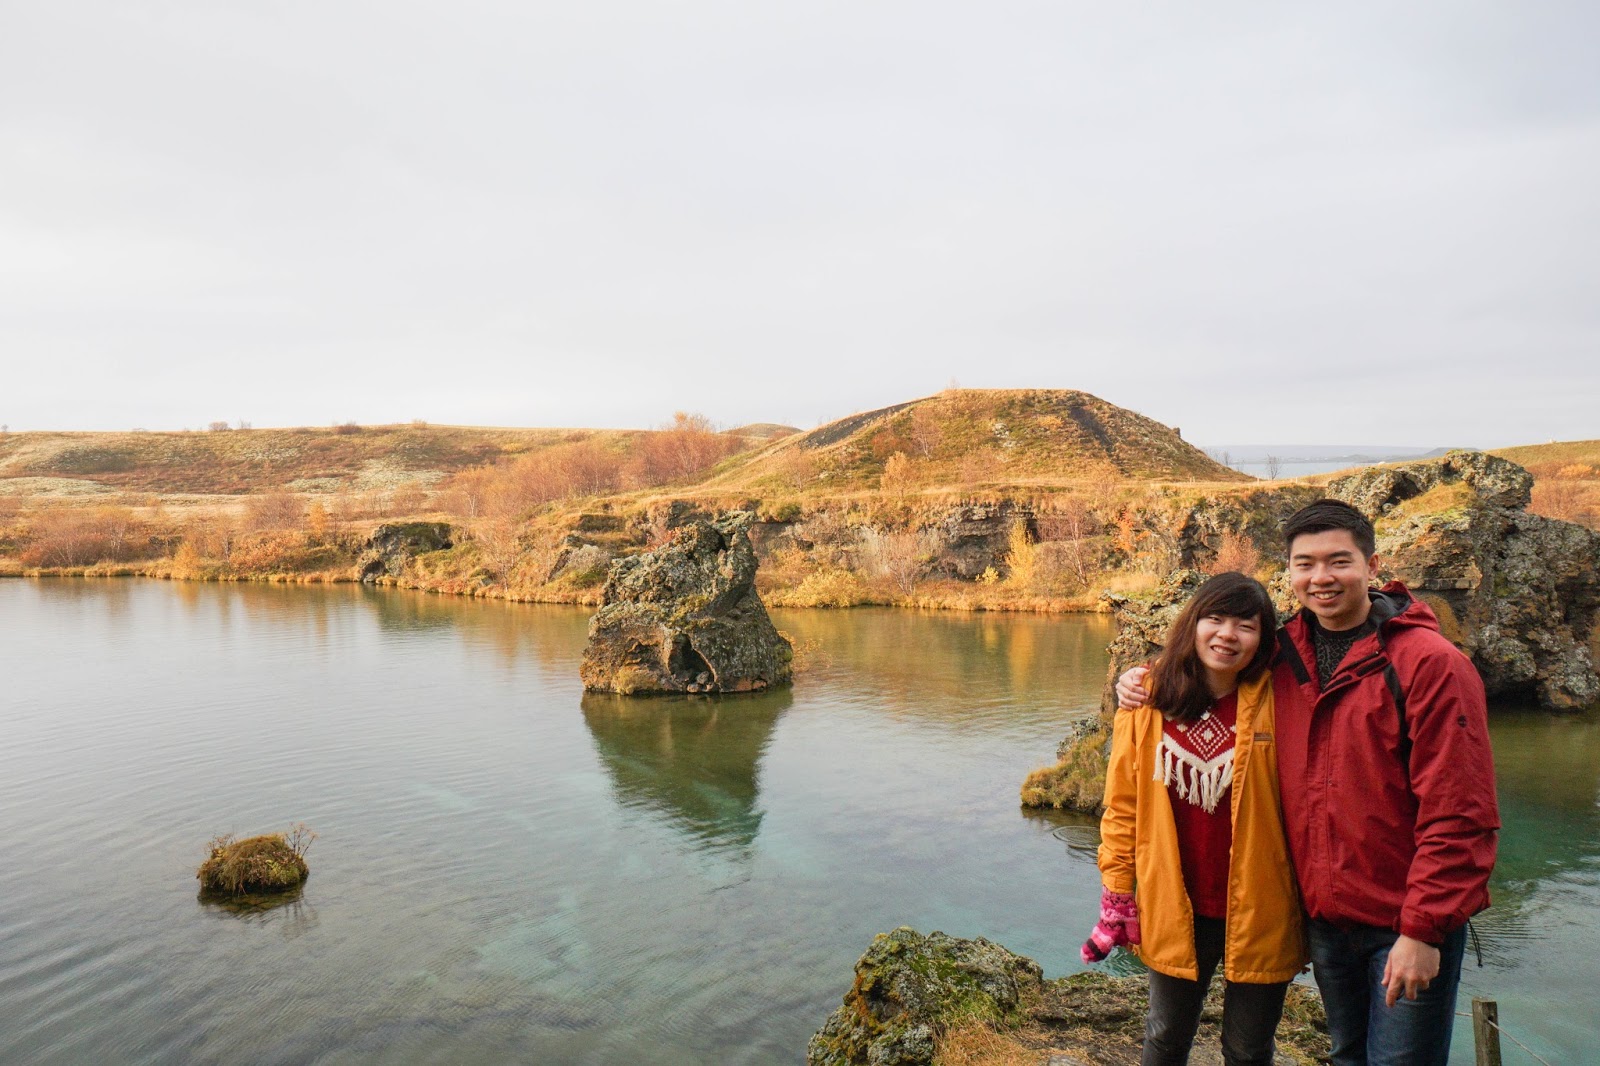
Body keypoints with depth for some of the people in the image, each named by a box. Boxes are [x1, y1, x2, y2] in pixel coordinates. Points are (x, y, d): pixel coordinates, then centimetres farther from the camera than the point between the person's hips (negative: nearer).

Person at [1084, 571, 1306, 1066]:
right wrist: (1117, 895, 0)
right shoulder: (1148, 703, -5)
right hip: (1173, 909, 2)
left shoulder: (1275, 703, -11)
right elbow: (1122, 805, 0)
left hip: (1256, 910, -1)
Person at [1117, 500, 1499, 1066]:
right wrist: (1144, 681, 1)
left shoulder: (1428, 661, -15)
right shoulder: (1283, 656, 1)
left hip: (1407, 923, -5)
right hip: (1325, 915, 5)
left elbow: (1459, 813, -17)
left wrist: (1424, 929, -18)